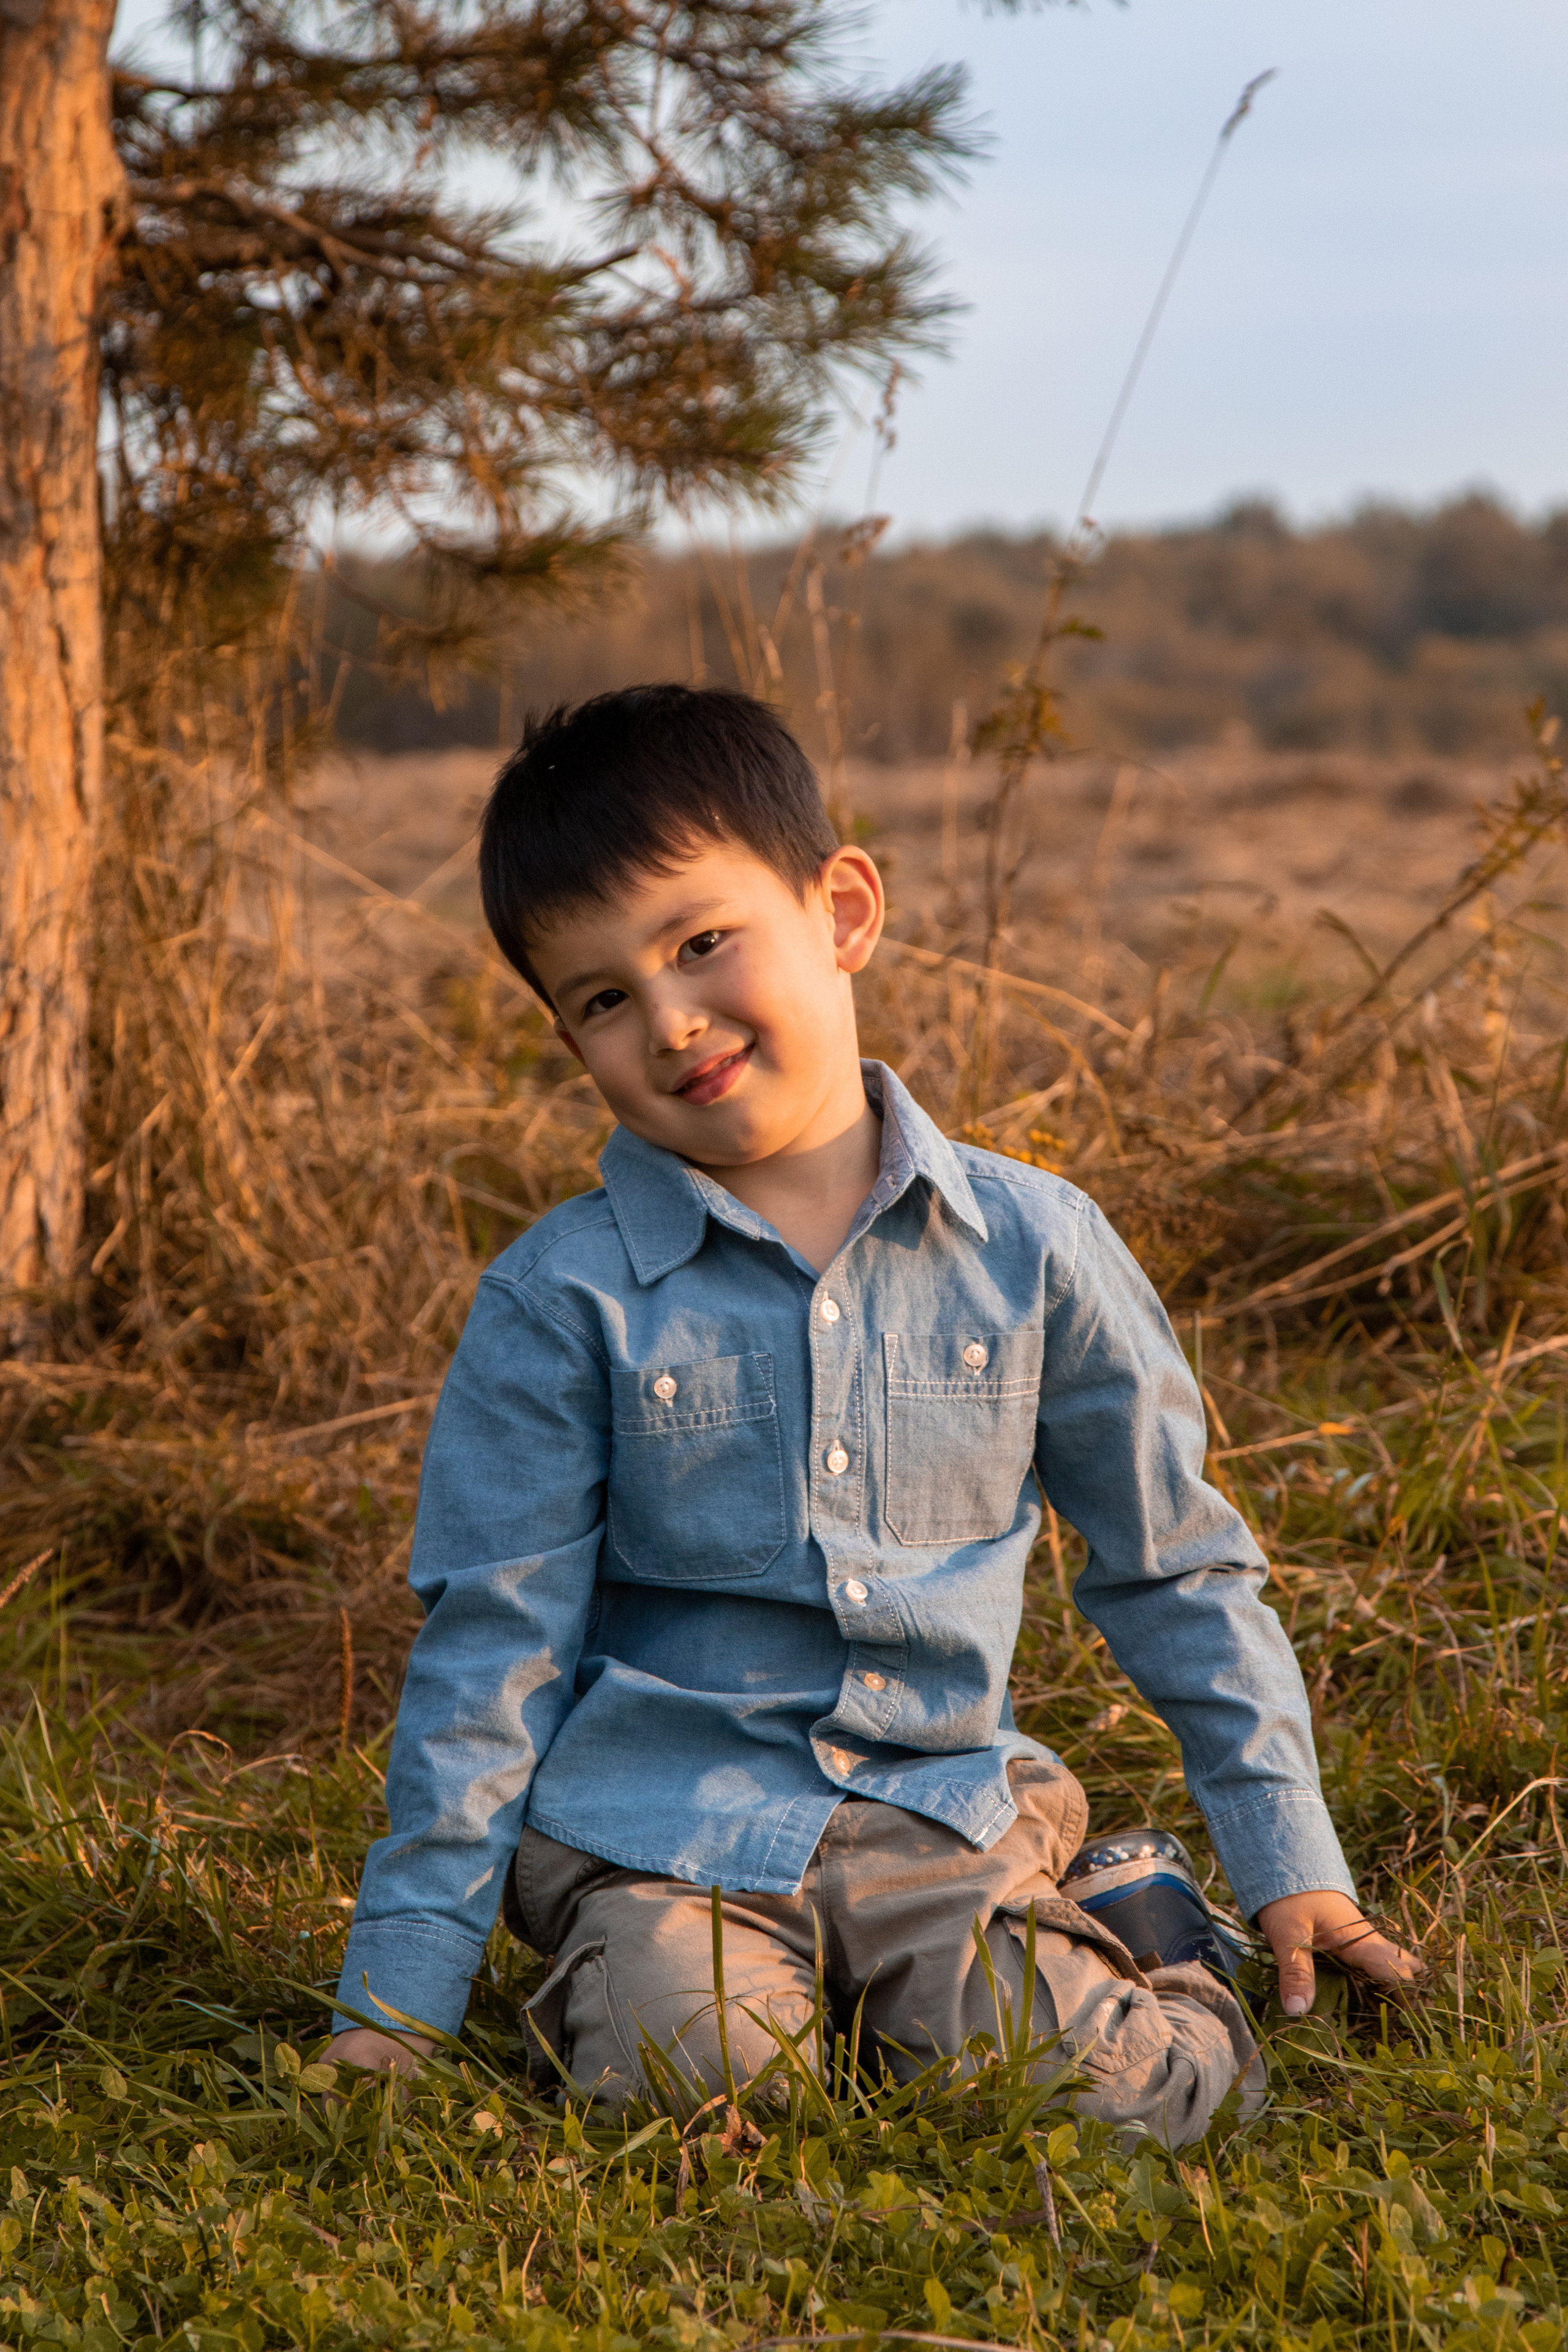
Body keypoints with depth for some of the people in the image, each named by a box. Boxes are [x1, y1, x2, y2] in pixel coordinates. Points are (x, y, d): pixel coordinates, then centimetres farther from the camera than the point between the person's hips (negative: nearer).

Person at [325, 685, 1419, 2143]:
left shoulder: (1032, 1251, 0)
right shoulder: (563, 1301, -5)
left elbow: (1177, 1569, 11)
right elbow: (491, 1650, 0)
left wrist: (1289, 1862, 11)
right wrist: (401, 1994, -1)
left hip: (935, 1806, 1)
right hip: (658, 1814, -1)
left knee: (1130, 2092, -20)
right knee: (687, 2062, -29)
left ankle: (1125, 1917, 12)